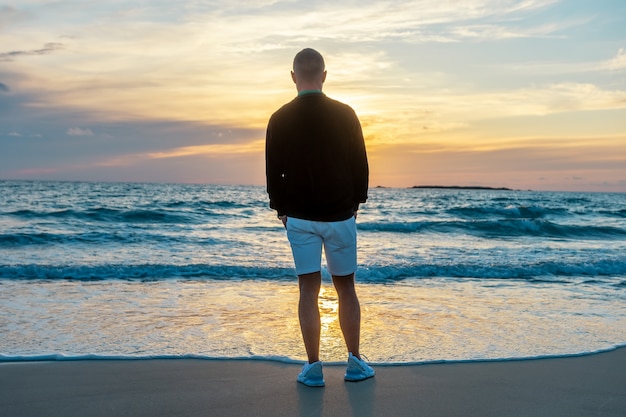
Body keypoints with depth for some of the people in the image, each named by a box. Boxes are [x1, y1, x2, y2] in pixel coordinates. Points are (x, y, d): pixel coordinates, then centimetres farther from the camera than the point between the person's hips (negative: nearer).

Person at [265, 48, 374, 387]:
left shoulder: (280, 120, -4)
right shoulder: (345, 115, -5)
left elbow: (273, 172, 2)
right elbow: (361, 165, 1)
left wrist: (281, 209, 14)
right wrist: (356, 201, 14)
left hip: (299, 218, 0)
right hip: (340, 215, 0)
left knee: (308, 291, 4)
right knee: (346, 288, 10)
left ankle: (313, 368, 7)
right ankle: (354, 362, 17)